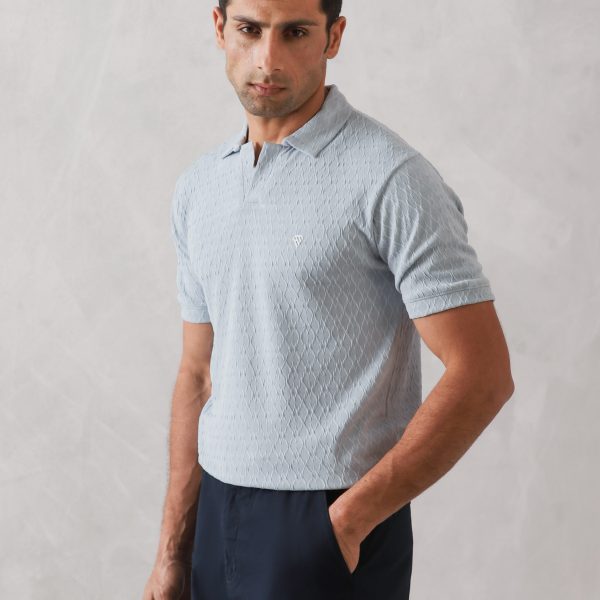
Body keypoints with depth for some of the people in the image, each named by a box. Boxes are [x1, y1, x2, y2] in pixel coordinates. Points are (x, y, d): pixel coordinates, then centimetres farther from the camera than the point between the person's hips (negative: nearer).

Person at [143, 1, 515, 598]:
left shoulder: (392, 178, -13)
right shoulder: (198, 187, 8)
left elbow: (482, 375, -16)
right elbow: (199, 373, 12)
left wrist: (346, 520, -17)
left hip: (335, 541, -6)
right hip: (218, 523, 6)